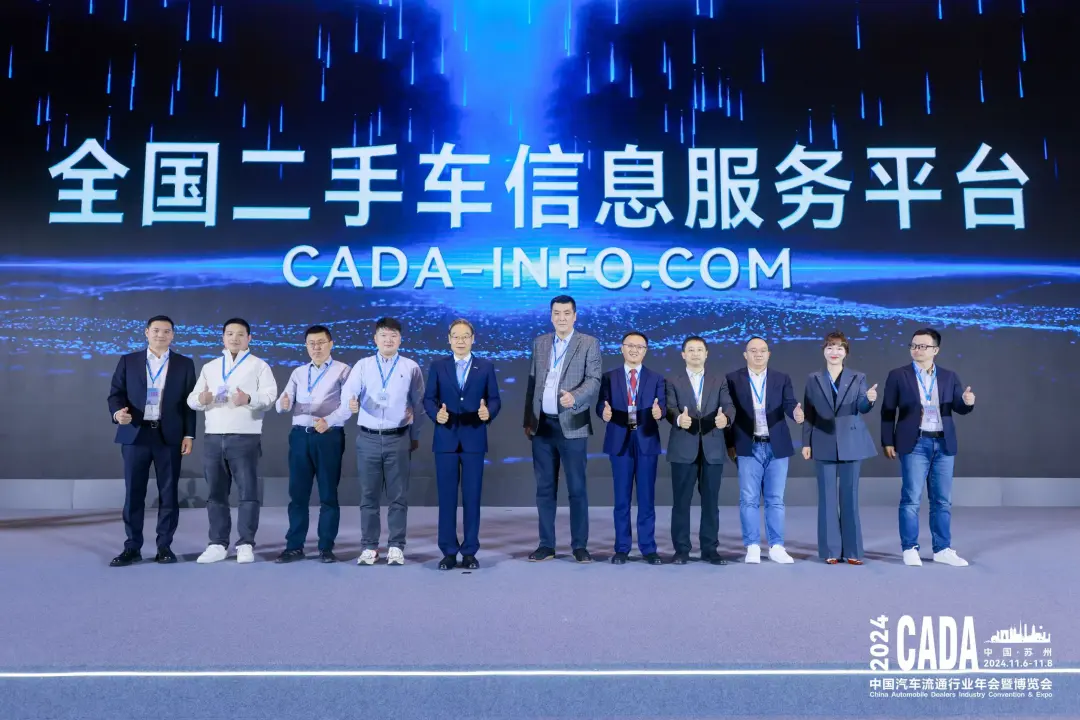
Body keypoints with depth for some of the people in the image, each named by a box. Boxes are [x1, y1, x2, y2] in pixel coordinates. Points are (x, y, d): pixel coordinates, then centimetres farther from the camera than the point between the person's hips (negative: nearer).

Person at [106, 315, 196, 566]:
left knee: (169, 493, 2)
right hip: (136, 434, 1)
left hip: (169, 436, 0)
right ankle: (132, 547, 11)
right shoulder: (128, 361, 9)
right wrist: (117, 411, -16)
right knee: (133, 493, 3)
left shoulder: (184, 364, 8)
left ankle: (164, 546, 11)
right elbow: (116, 393, 6)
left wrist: (189, 435, -2)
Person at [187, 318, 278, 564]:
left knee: (248, 492, -4)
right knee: (216, 494, 6)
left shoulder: (259, 365, 6)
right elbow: (192, 398, 13)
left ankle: (246, 544, 3)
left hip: (245, 438, -4)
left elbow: (270, 396, -7)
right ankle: (218, 544, 13)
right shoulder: (209, 367, 19)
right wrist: (200, 399, -11)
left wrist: (249, 399, -27)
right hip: (213, 438, 4)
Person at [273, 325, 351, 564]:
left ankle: (326, 548, 10)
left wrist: (328, 421, -25)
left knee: (328, 494, 2)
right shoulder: (298, 372, 16)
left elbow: (347, 405, -8)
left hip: (329, 436, -4)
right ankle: (294, 546, 14)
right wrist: (283, 404, -18)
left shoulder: (342, 370, 2)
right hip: (300, 436, 4)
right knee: (297, 493, 6)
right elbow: (283, 403, 6)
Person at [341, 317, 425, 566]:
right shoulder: (362, 366, 6)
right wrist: (351, 401, -33)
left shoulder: (411, 367, 4)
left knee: (398, 496, 3)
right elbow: (348, 389, -10)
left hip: (398, 439, -1)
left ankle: (396, 547, 13)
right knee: (369, 496, 6)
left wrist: (416, 435, 11)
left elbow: (418, 403, 8)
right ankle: (369, 547, 16)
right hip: (368, 438, 1)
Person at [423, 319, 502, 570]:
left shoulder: (486, 366, 7)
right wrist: (436, 414, -15)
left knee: (472, 497, 3)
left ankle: (470, 552, 12)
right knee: (446, 497, 4)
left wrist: (488, 412, -18)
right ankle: (448, 552, 13)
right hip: (445, 439, 0)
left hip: (474, 439, 0)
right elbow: (428, 398, 4)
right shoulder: (437, 366, 7)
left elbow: (495, 399, 4)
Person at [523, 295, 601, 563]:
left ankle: (580, 545, 11)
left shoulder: (589, 343, 0)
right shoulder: (539, 343, 13)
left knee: (577, 488, 0)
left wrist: (574, 397, -28)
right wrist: (527, 420, 11)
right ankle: (546, 545, 17)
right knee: (545, 488, 9)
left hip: (571, 425, -4)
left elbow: (594, 380, -9)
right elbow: (532, 383, 14)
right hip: (542, 425, 4)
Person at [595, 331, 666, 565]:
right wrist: (604, 412, -24)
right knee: (622, 498, 5)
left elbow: (662, 406, -2)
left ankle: (648, 548, 13)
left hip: (647, 441, 0)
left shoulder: (656, 378, 9)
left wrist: (658, 411, -26)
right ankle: (622, 548, 13)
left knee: (647, 498, 4)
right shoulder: (609, 377, 8)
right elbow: (601, 404, -1)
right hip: (620, 442, 0)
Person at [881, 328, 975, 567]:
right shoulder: (898, 376, 1)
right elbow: (888, 411, 0)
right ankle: (910, 549, 7)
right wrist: (888, 442, -6)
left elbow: (959, 408, 5)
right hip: (914, 444, -3)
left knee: (943, 500, 9)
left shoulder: (949, 377, 10)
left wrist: (967, 401, -18)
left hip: (943, 444, 3)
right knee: (911, 499, -2)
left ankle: (943, 549, 18)